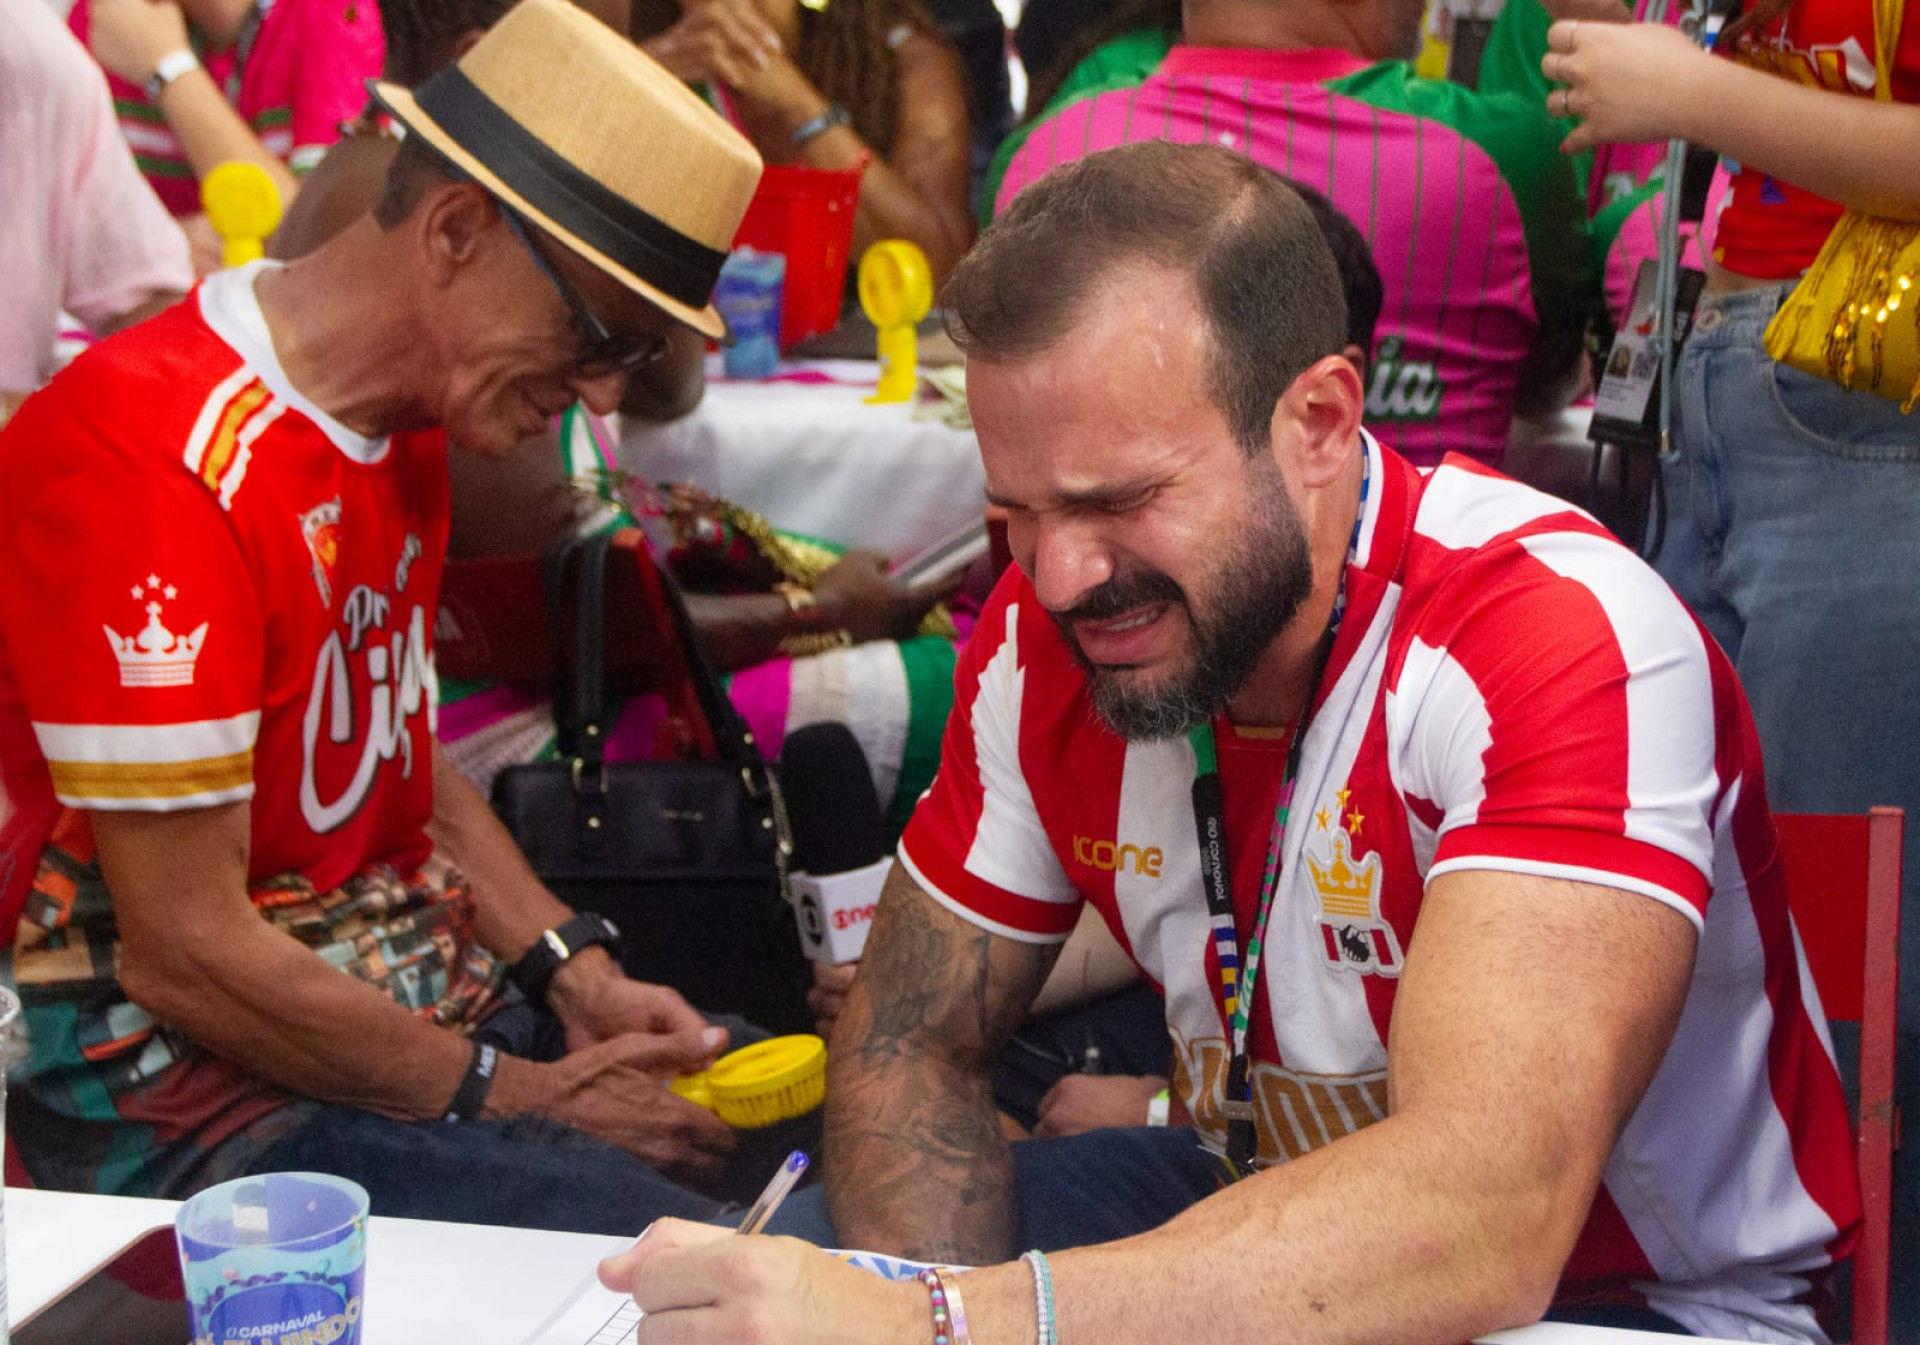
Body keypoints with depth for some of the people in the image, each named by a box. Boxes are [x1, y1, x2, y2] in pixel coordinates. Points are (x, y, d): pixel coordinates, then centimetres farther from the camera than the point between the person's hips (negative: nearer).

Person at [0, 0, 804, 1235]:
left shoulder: (408, 413, 8)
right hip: (191, 1085, -9)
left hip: (424, 989, 9)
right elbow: (184, 952, -22)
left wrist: (575, 973, 4)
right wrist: (508, 1096, -14)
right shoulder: (153, 460, -23)